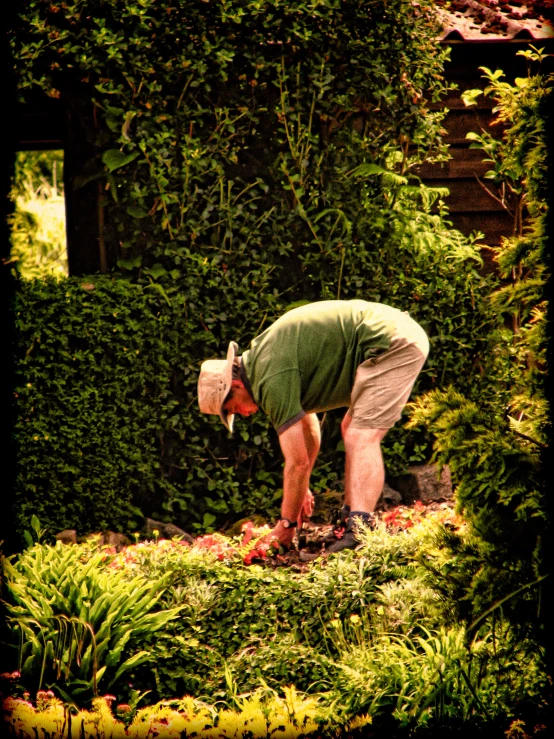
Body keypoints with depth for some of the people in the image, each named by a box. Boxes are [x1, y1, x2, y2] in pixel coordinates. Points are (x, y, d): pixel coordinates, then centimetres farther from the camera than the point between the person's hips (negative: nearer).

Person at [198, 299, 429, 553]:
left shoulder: (273, 379, -14)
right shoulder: (262, 357, 16)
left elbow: (298, 461, -12)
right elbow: (308, 426, 30)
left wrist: (286, 524, 0)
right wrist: (301, 488, 34)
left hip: (389, 342, -11)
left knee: (362, 438, -16)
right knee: (351, 431, 17)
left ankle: (360, 530, -26)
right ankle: (350, 518, 15)